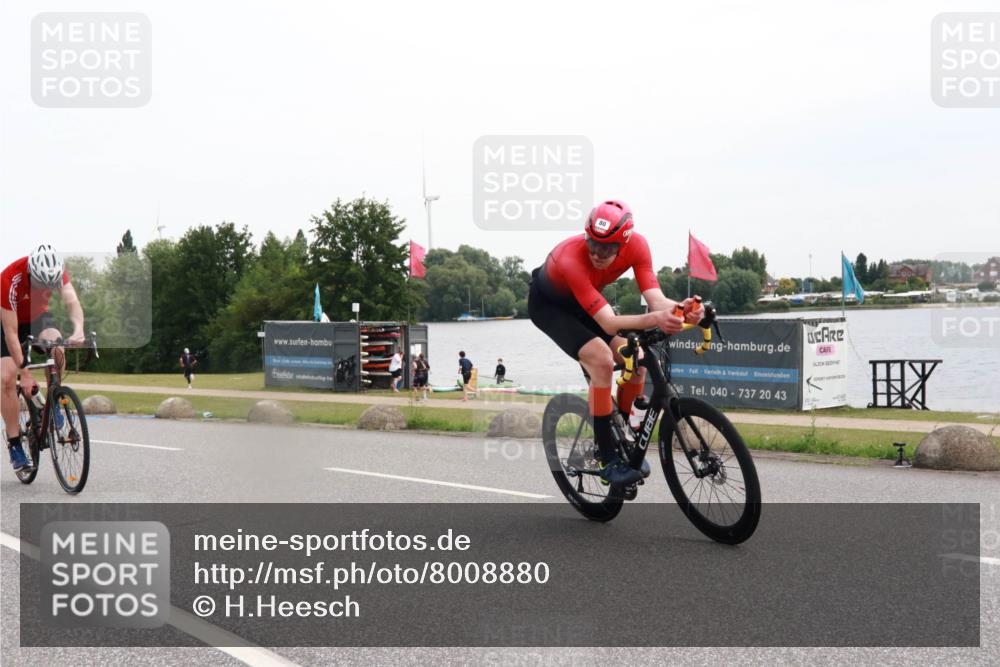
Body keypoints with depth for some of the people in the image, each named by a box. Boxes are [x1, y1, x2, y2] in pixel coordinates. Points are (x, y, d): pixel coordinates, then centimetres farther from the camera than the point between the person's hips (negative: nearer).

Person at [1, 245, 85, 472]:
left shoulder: (57, 271, -29)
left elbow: (72, 301, -37)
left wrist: (78, 329, -60)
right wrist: (25, 373, -38)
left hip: (38, 317, 2)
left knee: (57, 346, -30)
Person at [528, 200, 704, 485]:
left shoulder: (636, 245, -27)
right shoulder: (572, 258, -41)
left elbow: (655, 299, -31)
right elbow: (608, 322, -44)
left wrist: (681, 308, -53)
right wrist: (654, 319, -60)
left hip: (581, 301, 6)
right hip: (547, 304, -5)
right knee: (602, 360, -27)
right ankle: (607, 458, -18)